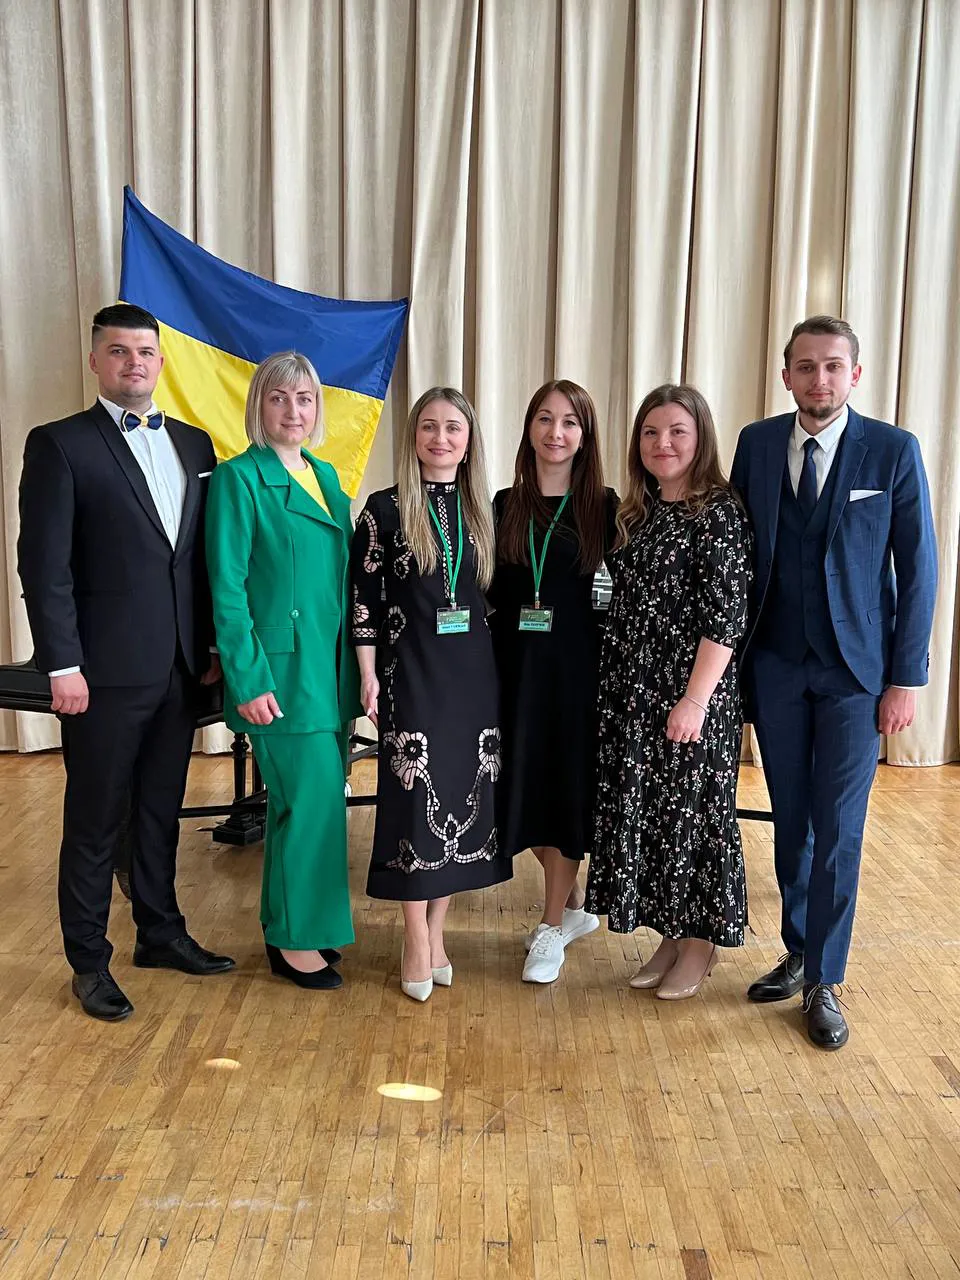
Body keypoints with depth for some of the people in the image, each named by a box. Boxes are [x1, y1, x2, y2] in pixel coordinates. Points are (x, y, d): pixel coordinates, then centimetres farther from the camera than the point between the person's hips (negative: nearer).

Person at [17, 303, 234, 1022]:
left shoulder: (194, 444, 11)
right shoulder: (60, 445, -5)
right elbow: (44, 565, -10)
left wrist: (212, 645, 8)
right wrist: (63, 665, -14)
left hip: (180, 667, 5)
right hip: (106, 670, -5)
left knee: (161, 811, 18)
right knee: (95, 822, 7)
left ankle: (161, 934, 34)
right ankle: (90, 963, 22)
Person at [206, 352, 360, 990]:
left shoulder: (327, 476, 14)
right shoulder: (239, 478, -7)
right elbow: (228, 589, -12)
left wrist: (356, 670, 10)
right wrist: (248, 680, -16)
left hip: (331, 667, 7)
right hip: (281, 668, -7)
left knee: (314, 799, 14)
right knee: (310, 800, -3)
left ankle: (303, 922, 29)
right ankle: (293, 940, 14)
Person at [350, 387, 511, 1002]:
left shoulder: (482, 511, 9)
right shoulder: (385, 509, -2)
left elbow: (493, 596, 13)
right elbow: (364, 596, -3)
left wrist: (497, 667, 9)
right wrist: (369, 673, -8)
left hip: (475, 672, 4)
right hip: (412, 673, -4)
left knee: (466, 797, 7)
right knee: (417, 800, -2)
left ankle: (435, 928, 22)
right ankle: (417, 942, 12)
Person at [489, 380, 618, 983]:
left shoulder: (603, 507, -1)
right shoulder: (504, 506, 6)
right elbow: (491, 593, 6)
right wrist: (492, 657, -3)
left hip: (579, 664, -3)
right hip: (518, 663, 3)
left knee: (569, 787, 3)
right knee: (526, 785, 8)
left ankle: (552, 927, 18)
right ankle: (574, 905, 31)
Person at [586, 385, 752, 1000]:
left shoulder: (721, 512, -11)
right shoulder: (636, 512, 11)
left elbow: (727, 615, -16)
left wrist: (695, 699, -20)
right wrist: (615, 685, 9)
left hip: (691, 695, -7)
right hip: (631, 692, 7)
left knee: (692, 809, 5)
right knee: (641, 808, 12)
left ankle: (700, 942, 24)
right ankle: (669, 935, 29)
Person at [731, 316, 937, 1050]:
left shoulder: (893, 451, -5)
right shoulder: (756, 443, 2)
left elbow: (918, 569, -4)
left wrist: (906, 678, -7)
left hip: (856, 670, -2)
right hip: (774, 666, 3)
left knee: (839, 830, 2)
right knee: (790, 820, 13)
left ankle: (824, 982, 16)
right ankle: (798, 953, 30)